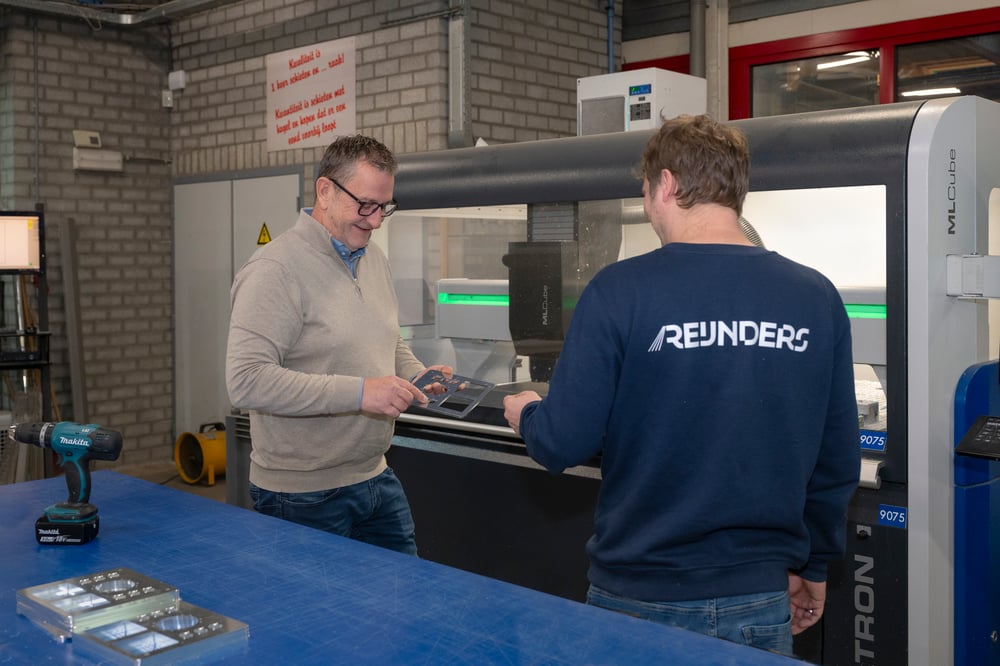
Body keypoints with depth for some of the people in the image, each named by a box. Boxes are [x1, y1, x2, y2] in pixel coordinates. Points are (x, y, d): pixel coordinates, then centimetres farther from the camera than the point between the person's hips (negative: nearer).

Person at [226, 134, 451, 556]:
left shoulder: (375, 259, 8)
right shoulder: (275, 270, -18)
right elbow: (246, 381, -27)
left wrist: (417, 375, 0)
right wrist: (359, 393, -30)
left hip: (376, 477, 8)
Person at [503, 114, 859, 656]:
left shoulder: (620, 290, -16)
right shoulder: (816, 297, -5)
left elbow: (565, 444, -13)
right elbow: (837, 462, 2)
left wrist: (526, 415, 10)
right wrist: (813, 566, 16)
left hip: (640, 595, -2)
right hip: (761, 600, 3)